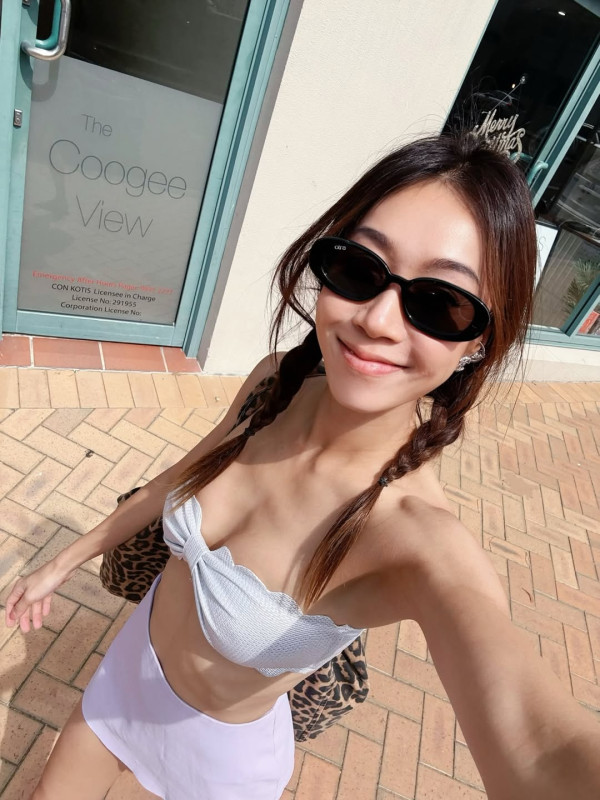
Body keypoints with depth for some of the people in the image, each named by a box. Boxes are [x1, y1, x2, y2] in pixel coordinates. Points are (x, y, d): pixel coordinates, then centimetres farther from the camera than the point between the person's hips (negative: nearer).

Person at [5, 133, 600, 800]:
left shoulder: (418, 538, -36)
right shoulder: (278, 382, -21)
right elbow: (184, 476, -3)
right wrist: (64, 562, 8)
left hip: (214, 745, -4)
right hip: (133, 661, 5)